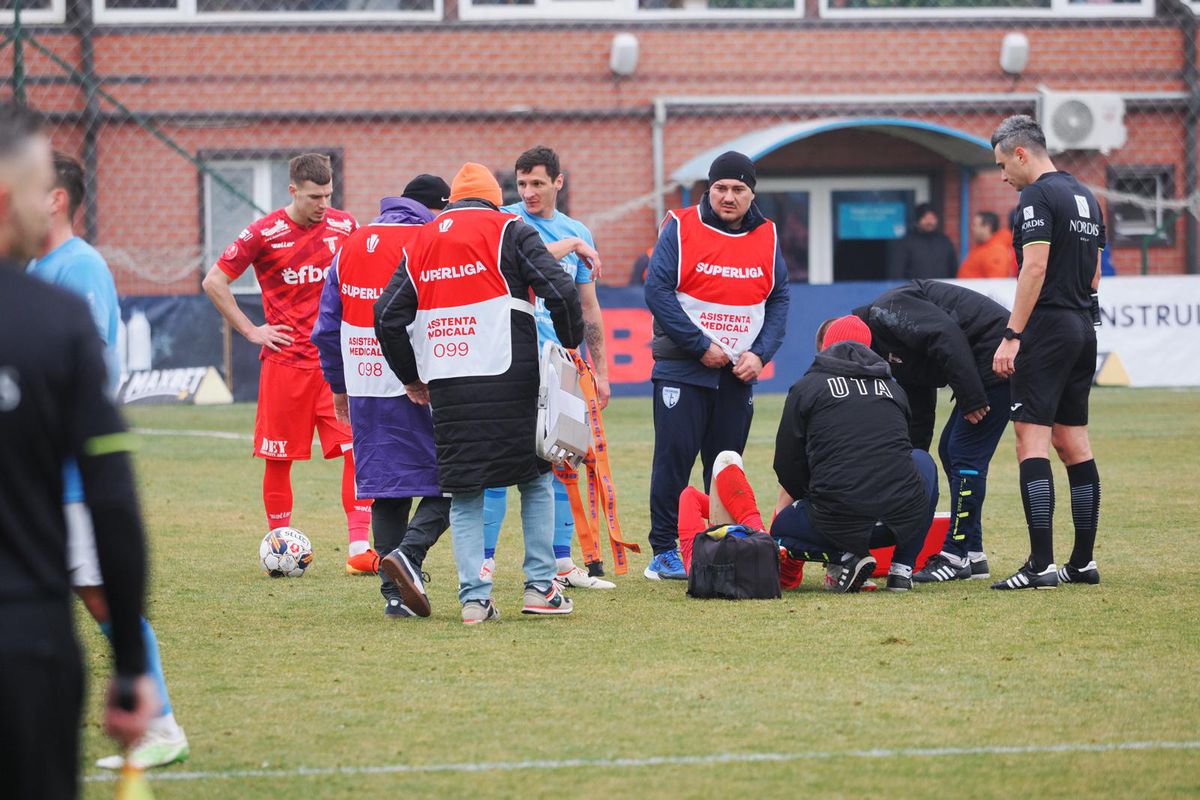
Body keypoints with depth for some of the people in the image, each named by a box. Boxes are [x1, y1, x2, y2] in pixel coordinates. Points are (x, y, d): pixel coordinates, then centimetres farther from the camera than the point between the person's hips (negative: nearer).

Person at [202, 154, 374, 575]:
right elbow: (214, 281, 0)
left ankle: (359, 548, -8)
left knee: (357, 448, -9)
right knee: (278, 457, 3)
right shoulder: (264, 234, -5)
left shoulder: (344, 227, 5)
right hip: (285, 362, -2)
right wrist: (250, 330, -3)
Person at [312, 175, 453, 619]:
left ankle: (395, 594, 7)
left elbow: (326, 329, 15)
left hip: (365, 393, 5)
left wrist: (339, 388, 24)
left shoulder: (350, 246, 13)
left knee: (386, 489, 10)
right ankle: (410, 551, -20)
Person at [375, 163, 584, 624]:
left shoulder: (421, 241, 16)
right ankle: (540, 587, 8)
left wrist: (411, 378, 21)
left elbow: (388, 316, 12)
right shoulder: (508, 230, 4)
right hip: (507, 376, -3)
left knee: (464, 491, 7)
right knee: (535, 479, 12)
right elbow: (559, 290, -9)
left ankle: (474, 596, -2)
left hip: (445, 386, 3)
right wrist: (571, 345, 5)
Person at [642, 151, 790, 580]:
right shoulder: (681, 228, -4)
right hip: (682, 369, -4)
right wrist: (701, 346, -14)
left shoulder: (766, 237, 8)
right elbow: (658, 291, -10)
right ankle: (663, 553, -1)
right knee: (674, 458, -7)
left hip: (738, 375, 4)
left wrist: (759, 354, -6)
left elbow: (779, 301, 9)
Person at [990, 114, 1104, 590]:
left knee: (1032, 439, -11)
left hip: (1047, 330, -9)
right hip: (1083, 328, 9)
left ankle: (1041, 565, -18)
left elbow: (1035, 268, -19)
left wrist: (1012, 335, -19)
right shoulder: (1085, 198, 17)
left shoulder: (1038, 197, -11)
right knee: (1073, 441, 12)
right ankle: (1083, 562, 12)